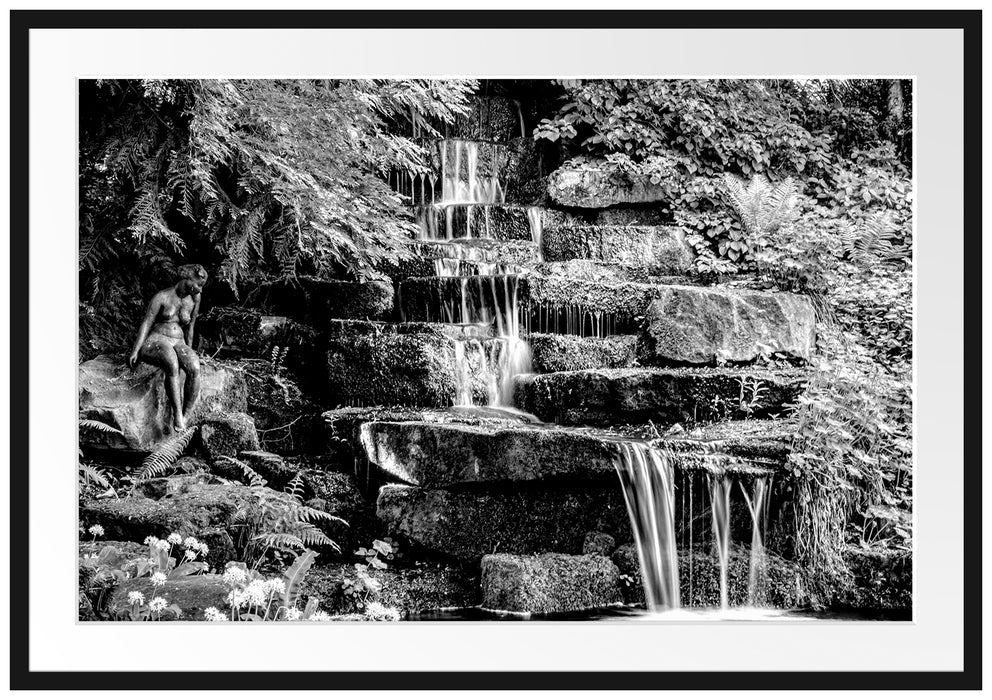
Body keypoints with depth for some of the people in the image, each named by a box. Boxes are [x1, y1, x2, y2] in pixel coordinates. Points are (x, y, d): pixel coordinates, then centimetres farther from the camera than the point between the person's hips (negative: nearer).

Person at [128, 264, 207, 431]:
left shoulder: (194, 300, 10)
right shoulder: (161, 297, -5)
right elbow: (146, 324, -8)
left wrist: (189, 353, 19)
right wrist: (135, 350, -16)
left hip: (178, 344, 4)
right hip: (155, 342, -4)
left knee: (194, 368, -31)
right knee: (172, 365, -39)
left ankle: (186, 417, -30)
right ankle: (177, 413, -37)